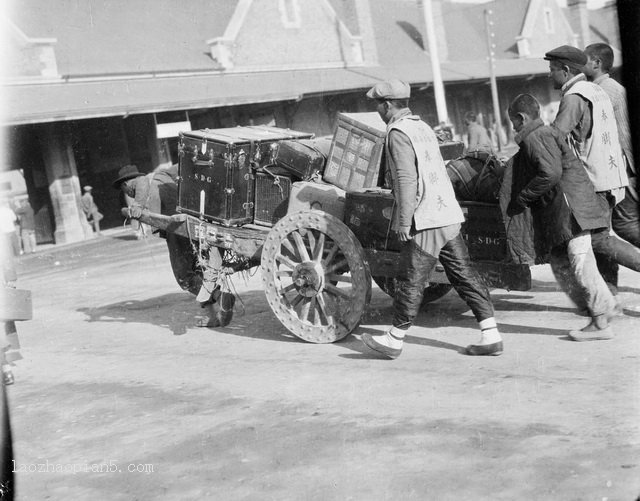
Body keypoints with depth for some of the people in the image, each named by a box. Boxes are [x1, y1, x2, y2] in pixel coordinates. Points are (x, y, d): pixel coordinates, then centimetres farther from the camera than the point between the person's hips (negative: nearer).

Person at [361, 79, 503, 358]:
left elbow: (406, 179, -19)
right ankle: (490, 337, 6)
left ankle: (394, 340, 12)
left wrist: (404, 222, -16)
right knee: (464, 276, 8)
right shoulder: (422, 127, 18)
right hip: (449, 215, 9)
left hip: (426, 220, -9)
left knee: (411, 281, 1)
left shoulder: (398, 133, -10)